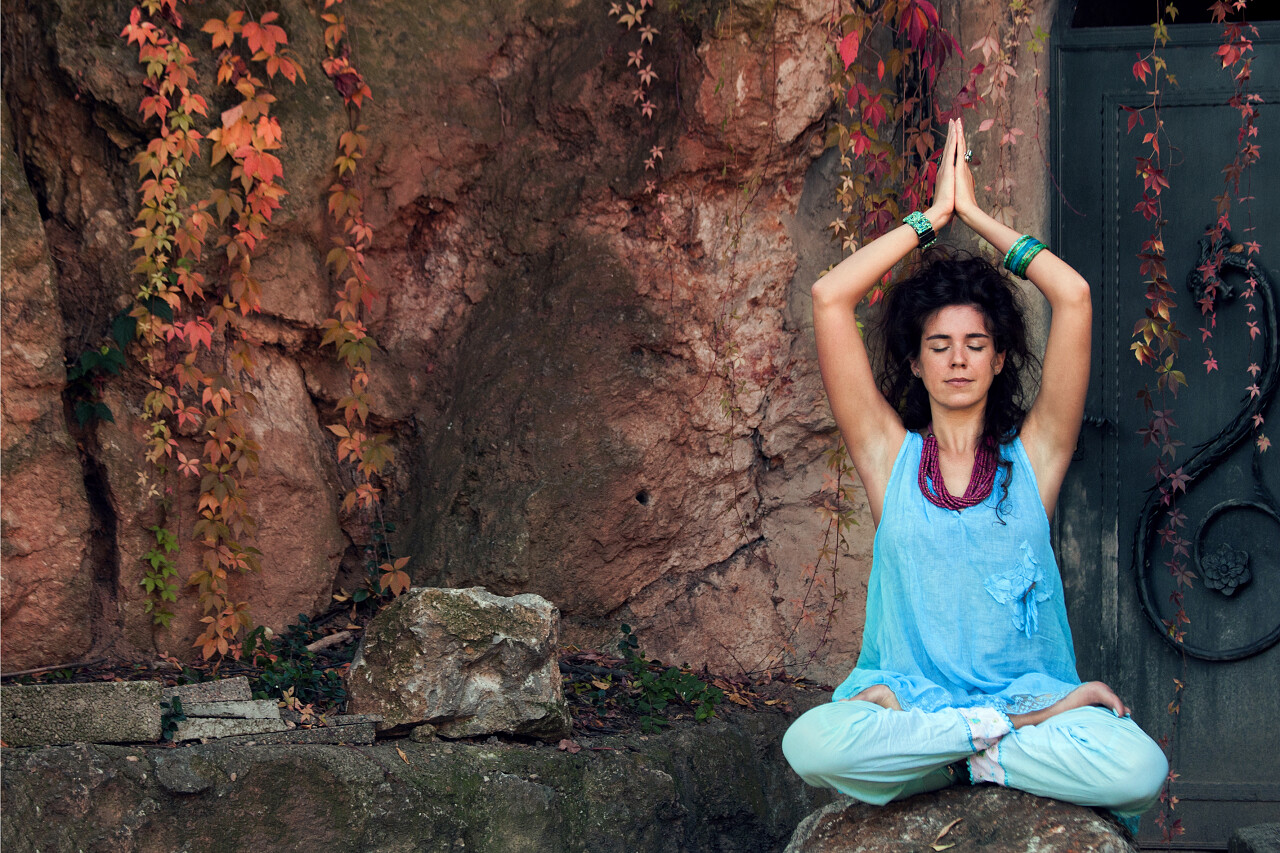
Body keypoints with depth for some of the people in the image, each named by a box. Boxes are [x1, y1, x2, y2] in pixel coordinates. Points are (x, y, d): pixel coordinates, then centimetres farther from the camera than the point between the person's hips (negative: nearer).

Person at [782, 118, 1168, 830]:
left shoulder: (1032, 456, 9)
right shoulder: (891, 455, 10)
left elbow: (1074, 297, 1)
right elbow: (830, 298, 3)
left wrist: (976, 215, 10)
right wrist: (934, 215, 10)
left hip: (1027, 690, 0)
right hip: (902, 699, 0)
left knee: (1139, 769, -32)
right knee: (811, 745, -35)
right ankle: (1011, 735, -16)